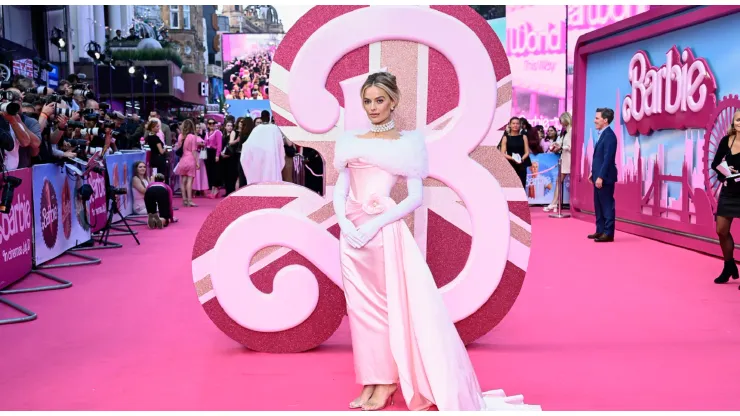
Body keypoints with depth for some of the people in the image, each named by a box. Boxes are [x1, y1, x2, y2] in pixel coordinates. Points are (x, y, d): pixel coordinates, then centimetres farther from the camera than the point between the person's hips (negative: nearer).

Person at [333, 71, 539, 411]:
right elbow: (339, 191, 9)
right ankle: (371, 381, 18)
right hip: (351, 233, 5)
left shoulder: (407, 143, -1)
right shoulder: (351, 141, 12)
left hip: (383, 232, -5)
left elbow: (415, 197, -7)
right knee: (359, 306, 8)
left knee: (385, 305, 2)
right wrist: (343, 222, -11)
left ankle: (386, 383, 14)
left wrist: (374, 224, -16)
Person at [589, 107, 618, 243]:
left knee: (607, 205, -4)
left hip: (605, 177, -10)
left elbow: (608, 158, -21)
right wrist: (593, 172, 18)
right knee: (598, 205, 14)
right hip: (598, 176, 10)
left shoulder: (609, 135, -16)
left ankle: (608, 233, 0)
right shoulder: (601, 134, 14)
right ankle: (600, 231, 21)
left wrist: (601, 177, -22)